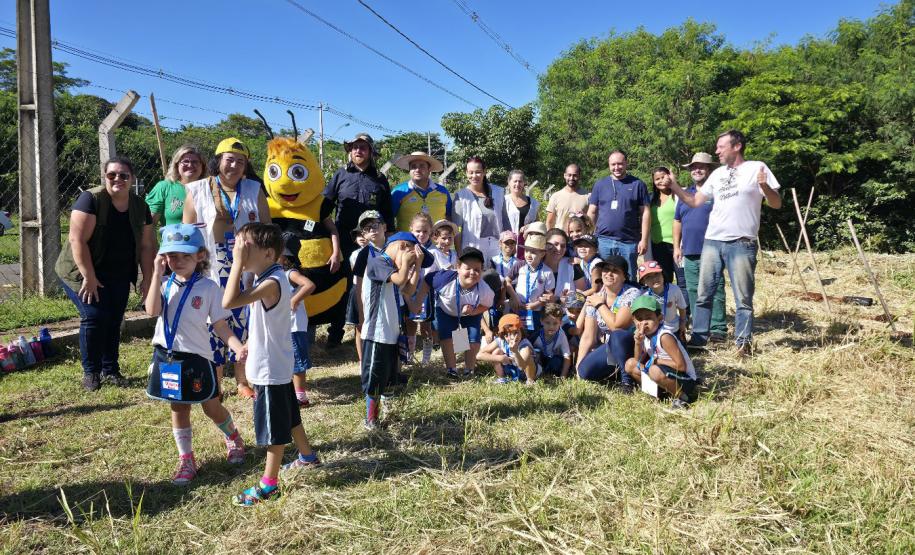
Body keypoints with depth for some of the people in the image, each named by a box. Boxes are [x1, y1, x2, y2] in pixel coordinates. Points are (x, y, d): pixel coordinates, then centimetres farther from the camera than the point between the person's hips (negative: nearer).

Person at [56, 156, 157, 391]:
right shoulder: (91, 199, -17)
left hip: (118, 277, 5)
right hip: (83, 274, -5)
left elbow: (146, 245, 5)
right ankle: (90, 371, 2)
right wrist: (89, 277, -22)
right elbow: (77, 240, -21)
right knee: (94, 316, -14)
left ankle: (110, 369, 18)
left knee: (114, 320, 3)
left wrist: (147, 278, 1)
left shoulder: (140, 206, 0)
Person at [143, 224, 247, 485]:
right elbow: (152, 310, -18)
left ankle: (233, 439, 38)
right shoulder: (164, 284, 0)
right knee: (178, 409, 13)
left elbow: (220, 324, -8)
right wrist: (157, 275, -18)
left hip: (196, 357, -3)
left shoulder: (208, 287, -9)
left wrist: (238, 346, -22)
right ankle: (186, 459, 26)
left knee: (212, 407, 10)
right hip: (167, 356, 3)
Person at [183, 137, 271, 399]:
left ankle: (243, 381, 21)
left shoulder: (255, 191, 6)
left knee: (245, 327, 6)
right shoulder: (197, 191, 3)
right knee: (213, 328, 2)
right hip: (211, 274, -1)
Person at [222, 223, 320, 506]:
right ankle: (307, 456, 45)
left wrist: (237, 263, -32)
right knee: (288, 415, 26)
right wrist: (252, 343, 20)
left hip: (270, 368, -10)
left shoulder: (271, 283, -27)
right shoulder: (271, 278, 5)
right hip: (276, 364, 10)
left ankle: (269, 484, 15)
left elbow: (228, 301, -37)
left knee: (274, 426, 3)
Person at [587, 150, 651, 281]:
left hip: (629, 242, -1)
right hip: (604, 241, 2)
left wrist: (644, 240, -5)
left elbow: (645, 213, 2)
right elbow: (592, 213, 10)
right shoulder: (600, 185, 9)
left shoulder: (637, 184, 4)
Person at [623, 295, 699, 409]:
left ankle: (682, 396, -11)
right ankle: (663, 390, 10)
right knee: (630, 364, 5)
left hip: (685, 379, -8)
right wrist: (638, 343, -15)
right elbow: (638, 361, 2)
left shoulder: (664, 337, -25)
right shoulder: (644, 335, -2)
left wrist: (656, 360, -18)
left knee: (655, 371, -36)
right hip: (667, 373, 8)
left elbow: (681, 366, -28)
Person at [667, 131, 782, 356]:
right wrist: (674, 186, 8)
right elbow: (694, 201, 17)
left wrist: (764, 186, -22)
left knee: (743, 298, 1)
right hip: (712, 242, 6)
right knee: (703, 294, 8)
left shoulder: (757, 168, -1)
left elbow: (776, 204, -3)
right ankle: (698, 338, 16)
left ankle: (744, 343, 8)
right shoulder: (717, 174, 14)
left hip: (742, 244, -5)